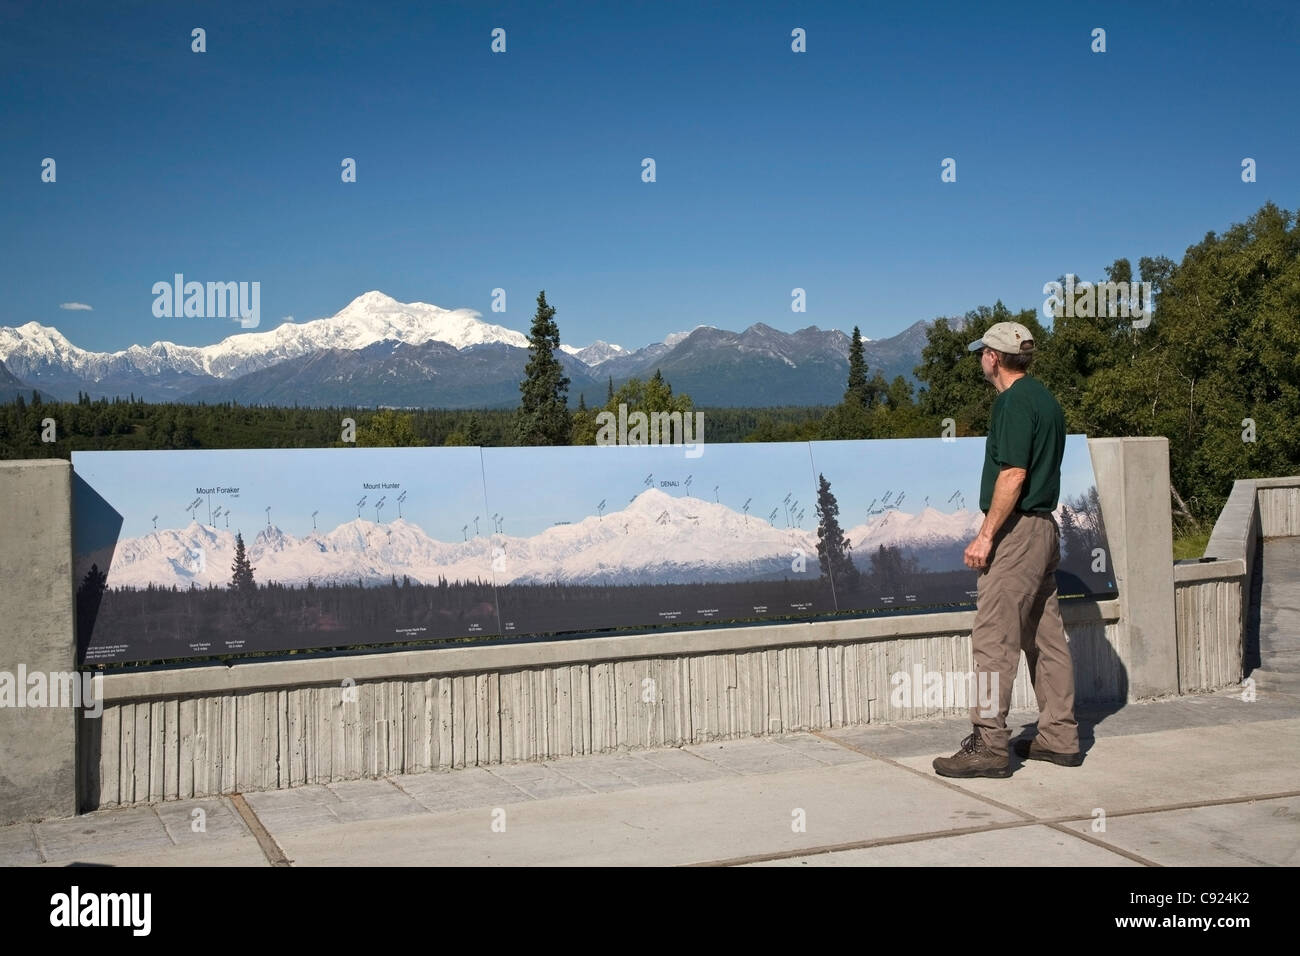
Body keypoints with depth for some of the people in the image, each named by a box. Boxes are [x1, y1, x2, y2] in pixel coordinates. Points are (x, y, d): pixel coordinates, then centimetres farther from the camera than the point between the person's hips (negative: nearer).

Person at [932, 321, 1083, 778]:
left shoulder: (1013, 402, -15)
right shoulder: (1044, 398, 16)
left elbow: (1013, 475, -22)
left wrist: (985, 535, -20)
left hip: (1017, 530, -10)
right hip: (1045, 527, 10)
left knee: (993, 637, -9)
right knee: (1046, 637, 13)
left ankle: (989, 745, -8)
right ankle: (1060, 737, 19)